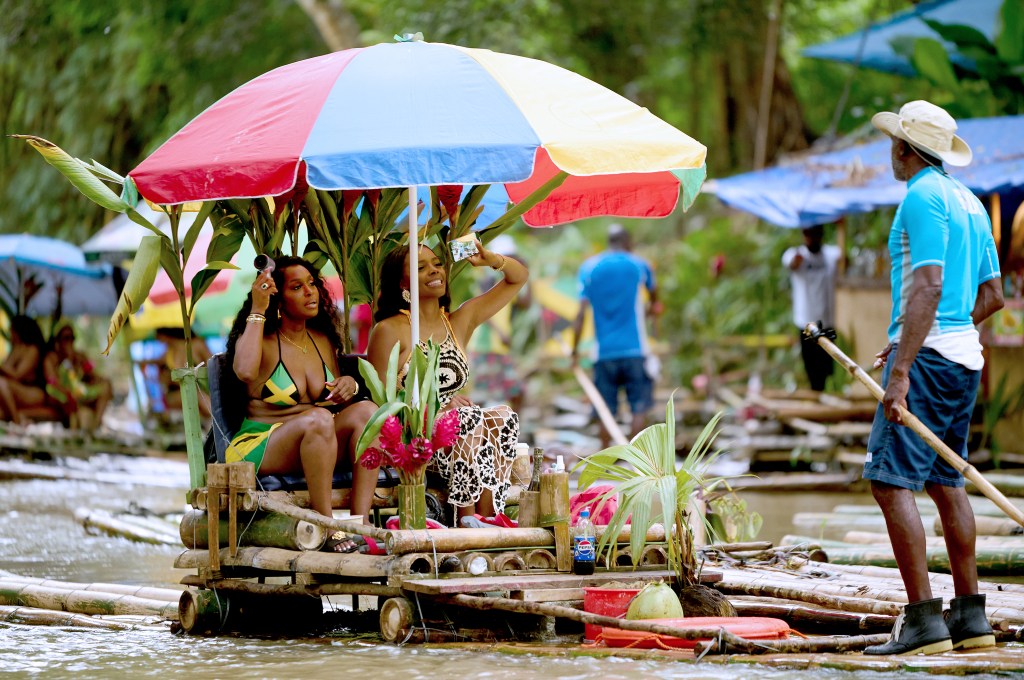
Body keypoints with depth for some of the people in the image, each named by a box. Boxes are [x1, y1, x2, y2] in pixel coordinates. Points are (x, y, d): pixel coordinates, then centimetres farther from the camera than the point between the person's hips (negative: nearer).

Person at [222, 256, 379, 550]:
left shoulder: (322, 340, 14)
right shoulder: (261, 340, -5)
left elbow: (334, 398, 23)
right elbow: (245, 371, -29)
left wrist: (349, 385, -2)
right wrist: (257, 311, -20)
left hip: (320, 447, 6)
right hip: (261, 447, -6)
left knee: (366, 410, -21)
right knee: (318, 419, -35)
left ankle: (361, 522, -31)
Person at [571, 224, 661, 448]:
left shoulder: (588, 268, 5)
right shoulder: (638, 265, 5)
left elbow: (581, 313, -3)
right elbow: (653, 292, 27)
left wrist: (575, 350, 0)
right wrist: (653, 306, 50)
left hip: (604, 352, 2)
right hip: (635, 349, -2)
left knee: (607, 412, 5)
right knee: (639, 408, 1)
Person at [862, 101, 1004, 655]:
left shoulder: (923, 197, -11)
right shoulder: (969, 201, 17)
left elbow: (927, 286, -21)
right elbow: (992, 294, 20)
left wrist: (901, 369, -25)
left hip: (927, 355, -10)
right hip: (965, 355, 10)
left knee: (890, 480, -11)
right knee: (945, 481, 15)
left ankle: (923, 621, -17)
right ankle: (970, 617, 16)